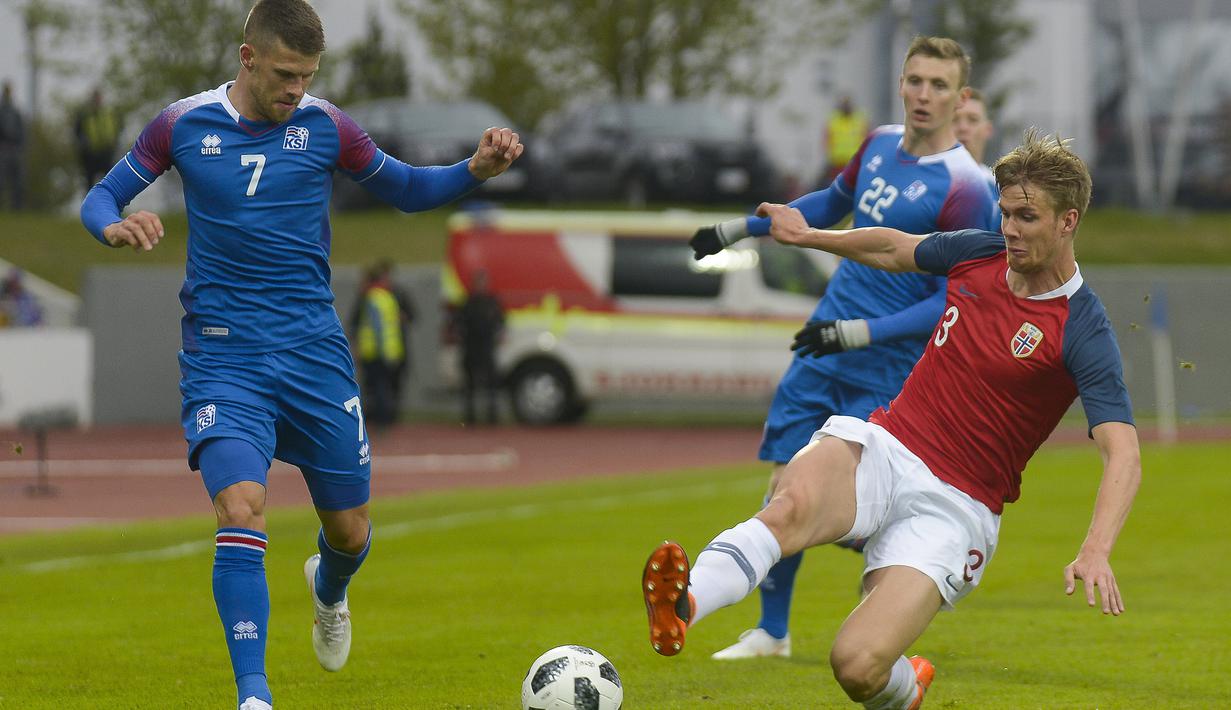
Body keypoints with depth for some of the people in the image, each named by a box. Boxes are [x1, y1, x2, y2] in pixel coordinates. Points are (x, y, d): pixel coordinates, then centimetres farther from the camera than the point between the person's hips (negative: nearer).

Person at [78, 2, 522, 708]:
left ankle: (329, 590, 49)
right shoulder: (184, 125, -2)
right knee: (241, 509, -24)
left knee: (350, 530, 10)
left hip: (314, 351, 2)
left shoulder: (325, 127, 0)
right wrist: (116, 225, -17)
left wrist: (475, 170, -6)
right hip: (223, 354, -2)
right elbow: (102, 198, 7)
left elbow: (407, 189, 13)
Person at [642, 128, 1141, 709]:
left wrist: (1096, 551, -37)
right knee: (792, 505, -33)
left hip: (954, 504, -4)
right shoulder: (977, 252, 6)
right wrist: (809, 235, 36)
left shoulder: (1083, 331, -11)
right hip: (883, 445, 4)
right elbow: (894, 249, 30)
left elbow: (1123, 454, -21)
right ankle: (681, 607, -59)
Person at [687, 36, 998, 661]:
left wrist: (863, 333, -23)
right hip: (823, 352, 6)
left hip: (887, 369, -6)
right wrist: (739, 229, 27)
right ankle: (771, 632, 15)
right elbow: (833, 202, 26)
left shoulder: (963, 189, -17)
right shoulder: (881, 144, 6)